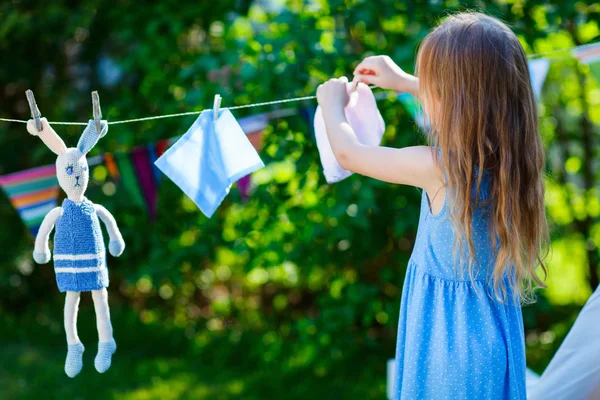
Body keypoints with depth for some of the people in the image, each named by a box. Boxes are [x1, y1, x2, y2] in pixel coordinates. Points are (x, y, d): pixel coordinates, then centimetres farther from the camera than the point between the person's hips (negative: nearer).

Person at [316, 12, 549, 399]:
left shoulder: (436, 167, -25)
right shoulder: (511, 151, -8)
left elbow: (347, 152, -9)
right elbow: (470, 101, 16)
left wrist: (332, 102, 10)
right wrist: (404, 82, 25)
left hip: (448, 334, -6)